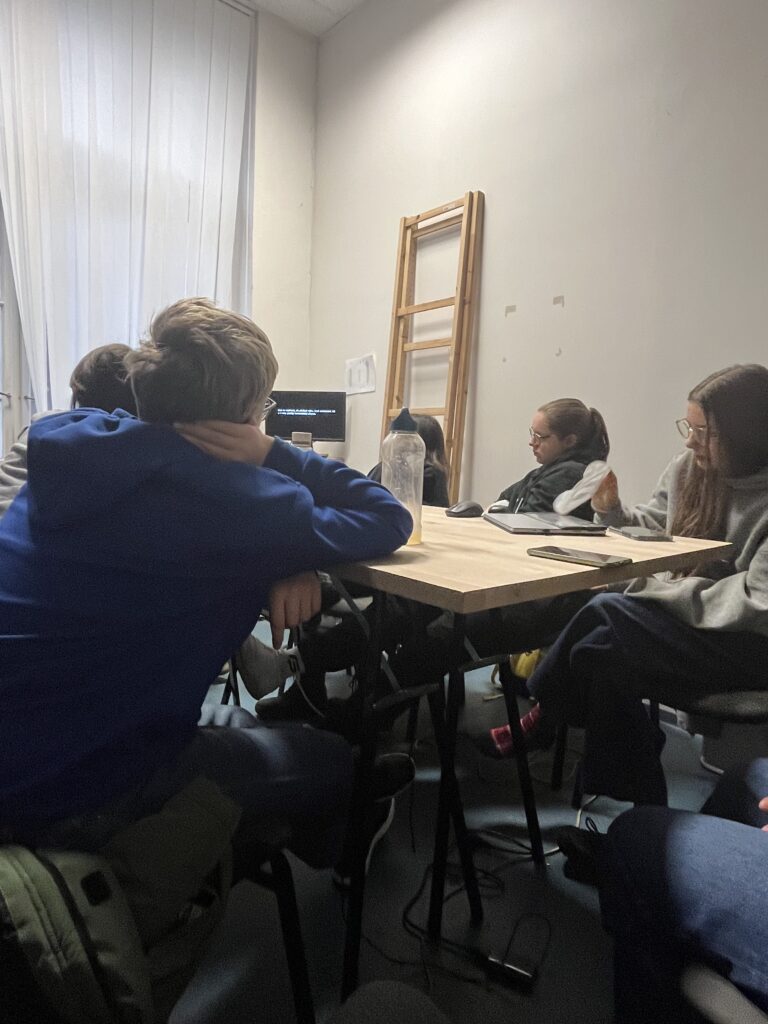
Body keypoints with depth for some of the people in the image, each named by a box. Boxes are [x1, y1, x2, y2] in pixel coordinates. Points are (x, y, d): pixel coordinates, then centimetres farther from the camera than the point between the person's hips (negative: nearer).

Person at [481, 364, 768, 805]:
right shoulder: (689, 468, 2)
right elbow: (651, 528, 14)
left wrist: (655, 590, -23)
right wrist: (612, 511, -7)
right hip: (690, 622, 7)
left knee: (604, 615, -23)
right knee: (599, 654, -20)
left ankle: (544, 716, 6)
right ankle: (645, 813, -4)